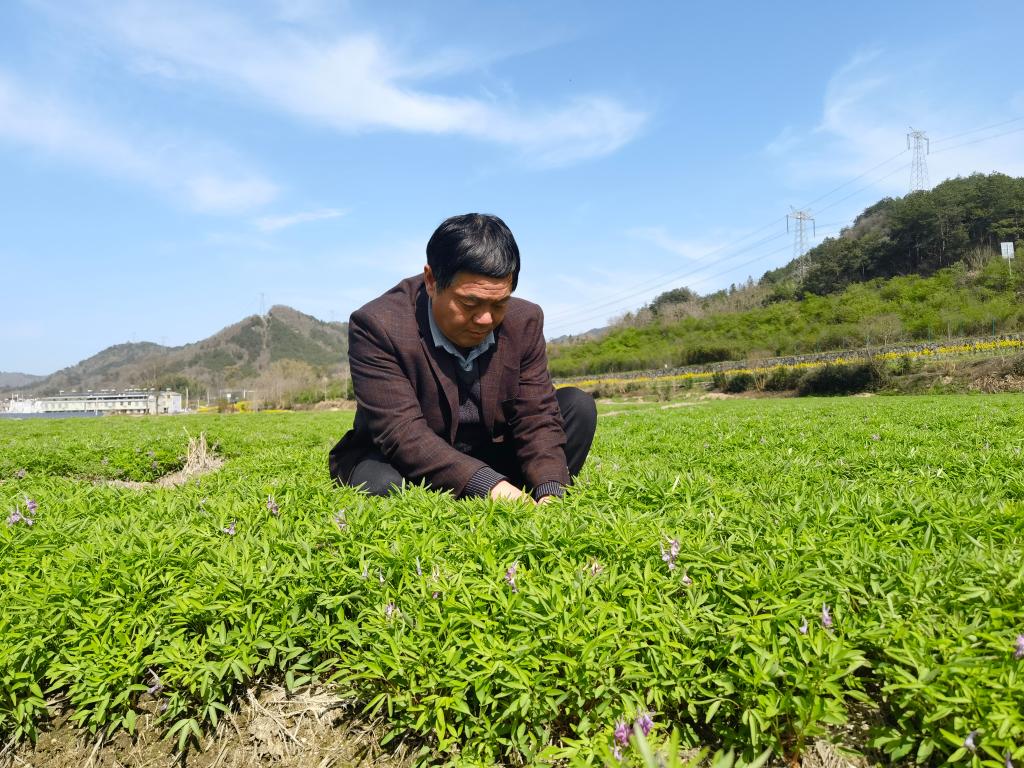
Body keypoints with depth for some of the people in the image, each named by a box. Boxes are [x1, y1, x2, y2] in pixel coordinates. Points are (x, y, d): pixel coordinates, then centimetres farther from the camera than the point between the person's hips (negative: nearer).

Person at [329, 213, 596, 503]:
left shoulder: (524, 320, -8)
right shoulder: (377, 326, -23)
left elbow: (537, 415, -11)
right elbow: (401, 432, -30)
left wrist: (549, 491, -29)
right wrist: (486, 483, -41)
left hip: (490, 458, 4)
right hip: (411, 467, -3)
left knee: (579, 406, -10)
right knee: (379, 484, -37)